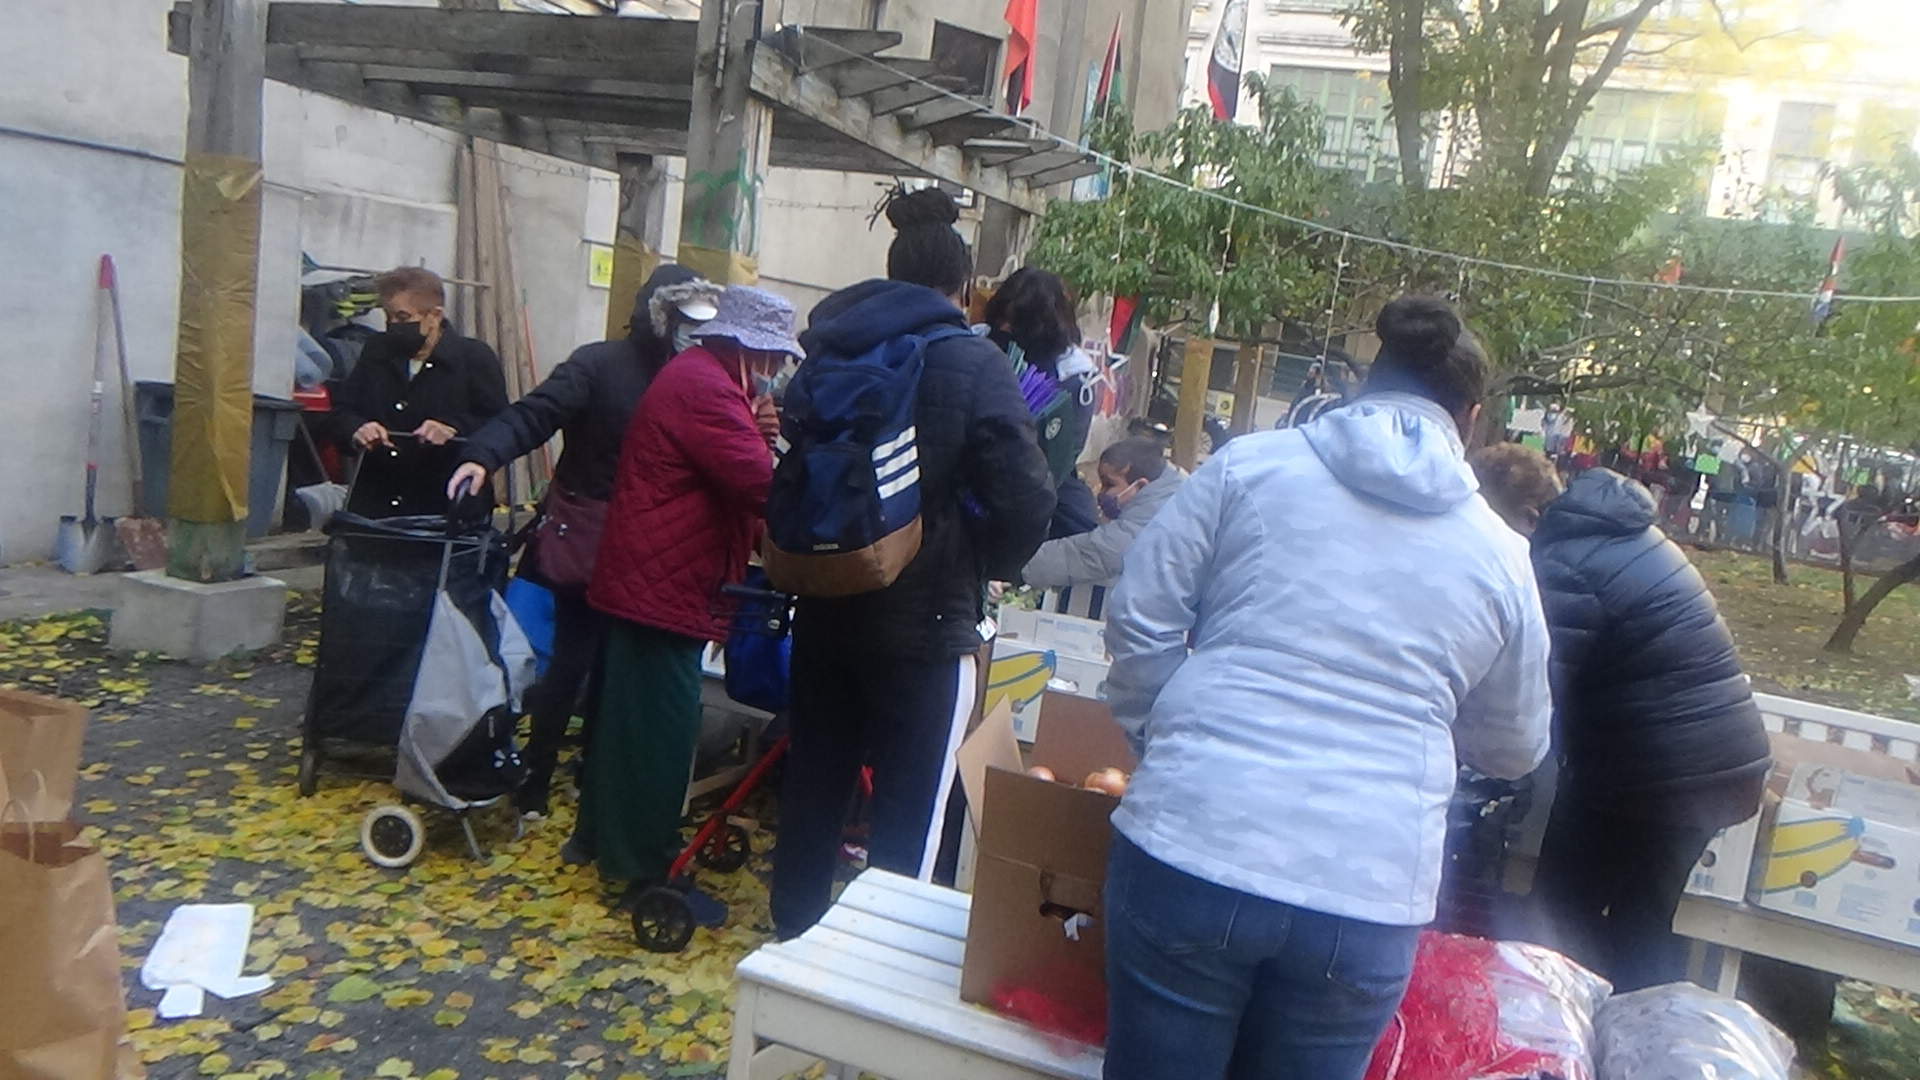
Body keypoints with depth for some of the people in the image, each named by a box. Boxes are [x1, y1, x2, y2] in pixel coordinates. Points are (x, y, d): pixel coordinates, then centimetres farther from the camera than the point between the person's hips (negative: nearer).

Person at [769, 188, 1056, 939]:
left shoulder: (827, 349, 5)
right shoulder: (975, 365, -13)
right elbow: (1028, 501, -18)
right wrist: (989, 566, 0)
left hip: (825, 610, 6)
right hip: (924, 624, -6)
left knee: (813, 785, 21)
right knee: (908, 818, 7)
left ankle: (794, 933, 38)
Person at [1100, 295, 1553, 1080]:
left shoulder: (1249, 464, 2)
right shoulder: (1500, 555, 10)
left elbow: (1140, 619, 1)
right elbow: (1514, 749, 20)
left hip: (1195, 847, -2)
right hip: (1369, 895, 2)